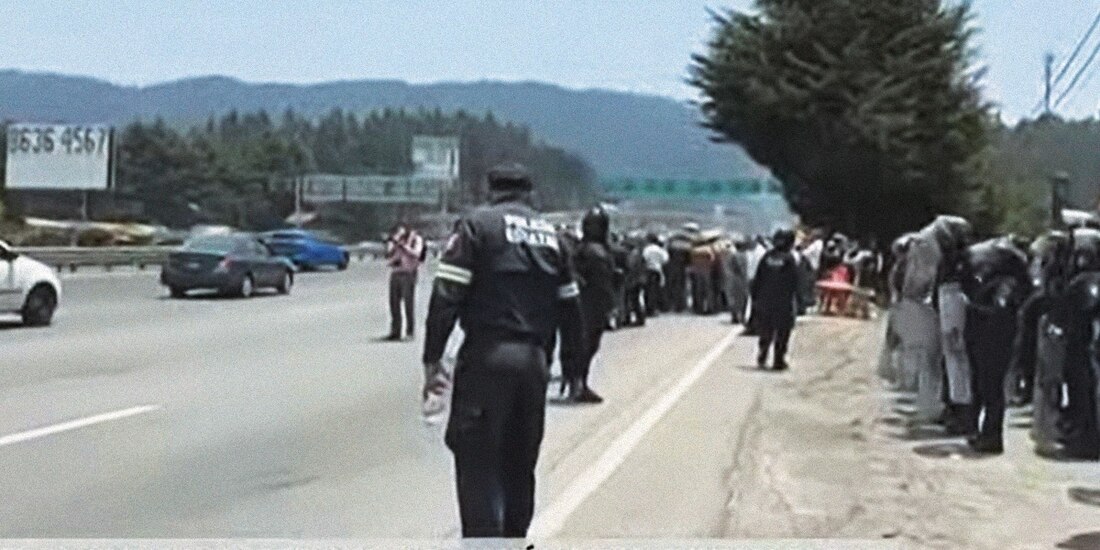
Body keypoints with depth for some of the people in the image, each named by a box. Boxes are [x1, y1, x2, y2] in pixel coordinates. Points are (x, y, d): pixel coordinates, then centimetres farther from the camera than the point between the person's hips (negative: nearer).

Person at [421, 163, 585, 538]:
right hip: (534, 359, 5)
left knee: (477, 458, -4)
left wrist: (432, 356, -7)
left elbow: (447, 294, -9)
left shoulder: (477, 225, 0)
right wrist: (570, 359, 20)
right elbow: (569, 304, 15)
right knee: (520, 462, 15)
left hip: (488, 356, -5)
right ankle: (514, 538, 23)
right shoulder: (548, 233, 17)